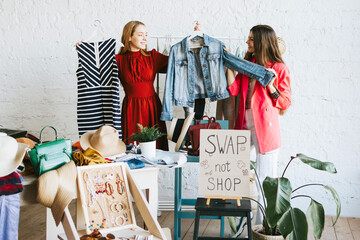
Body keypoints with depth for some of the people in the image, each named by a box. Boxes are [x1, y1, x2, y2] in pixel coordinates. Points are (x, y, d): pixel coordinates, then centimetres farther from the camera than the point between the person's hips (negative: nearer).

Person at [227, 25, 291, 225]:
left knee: (266, 180, 0)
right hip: (244, 126, 6)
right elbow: (234, 90, 5)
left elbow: (286, 102, -1)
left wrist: (270, 87, -16)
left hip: (265, 128, -6)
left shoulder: (279, 68, -2)